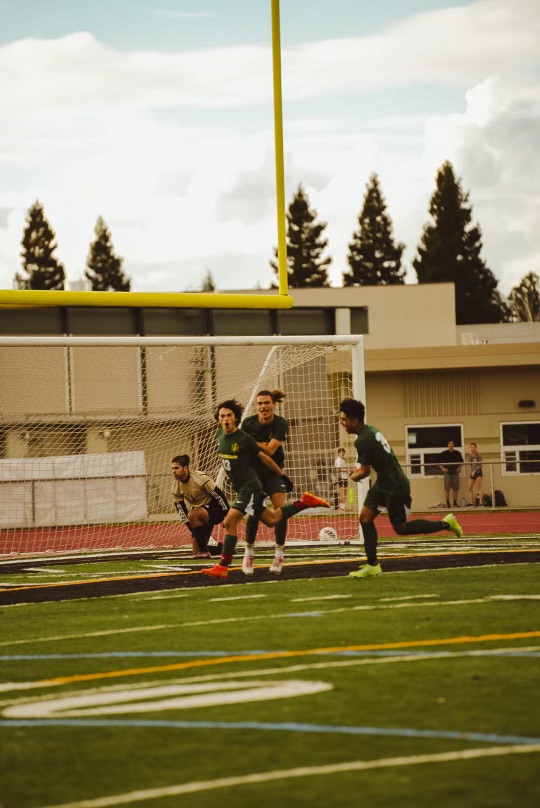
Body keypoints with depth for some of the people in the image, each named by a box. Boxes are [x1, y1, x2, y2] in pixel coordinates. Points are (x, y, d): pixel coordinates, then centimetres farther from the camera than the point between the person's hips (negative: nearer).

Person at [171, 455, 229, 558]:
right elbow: (180, 508, 3)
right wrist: (191, 527, -5)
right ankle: (222, 548, 25)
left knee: (193, 514, -38)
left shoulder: (200, 478, -21)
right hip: (200, 513, 7)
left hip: (215, 509, -7)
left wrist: (228, 516, -18)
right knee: (196, 551, -3)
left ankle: (204, 551, -27)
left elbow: (219, 495, -18)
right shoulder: (176, 486, -2)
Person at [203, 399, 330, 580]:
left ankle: (223, 567, -15)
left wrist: (283, 476, 0)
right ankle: (304, 502, 30)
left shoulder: (244, 439, -17)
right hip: (240, 488, 8)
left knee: (230, 522, -17)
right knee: (272, 520, 18)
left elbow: (264, 457, -7)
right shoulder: (221, 434, 3)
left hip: (249, 488, -8)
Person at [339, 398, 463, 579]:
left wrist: (354, 477, 4)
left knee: (401, 528, 3)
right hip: (384, 483, 10)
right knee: (365, 517, 2)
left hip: (395, 486, -10)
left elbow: (365, 472, -17)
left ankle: (445, 524, 15)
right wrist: (359, 470, 11)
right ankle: (373, 565, 4)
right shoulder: (370, 430, 7)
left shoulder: (363, 440, -23)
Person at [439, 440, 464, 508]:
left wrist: (459, 468, 2)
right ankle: (447, 503, 1)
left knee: (456, 489, 2)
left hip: (455, 472, 2)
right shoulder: (444, 453, 2)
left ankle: (455, 502, 11)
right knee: (447, 489, -4)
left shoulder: (457, 453, 9)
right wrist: (443, 469, -10)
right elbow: (439, 463, 5)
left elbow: (461, 462, 19)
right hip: (447, 473, -2)